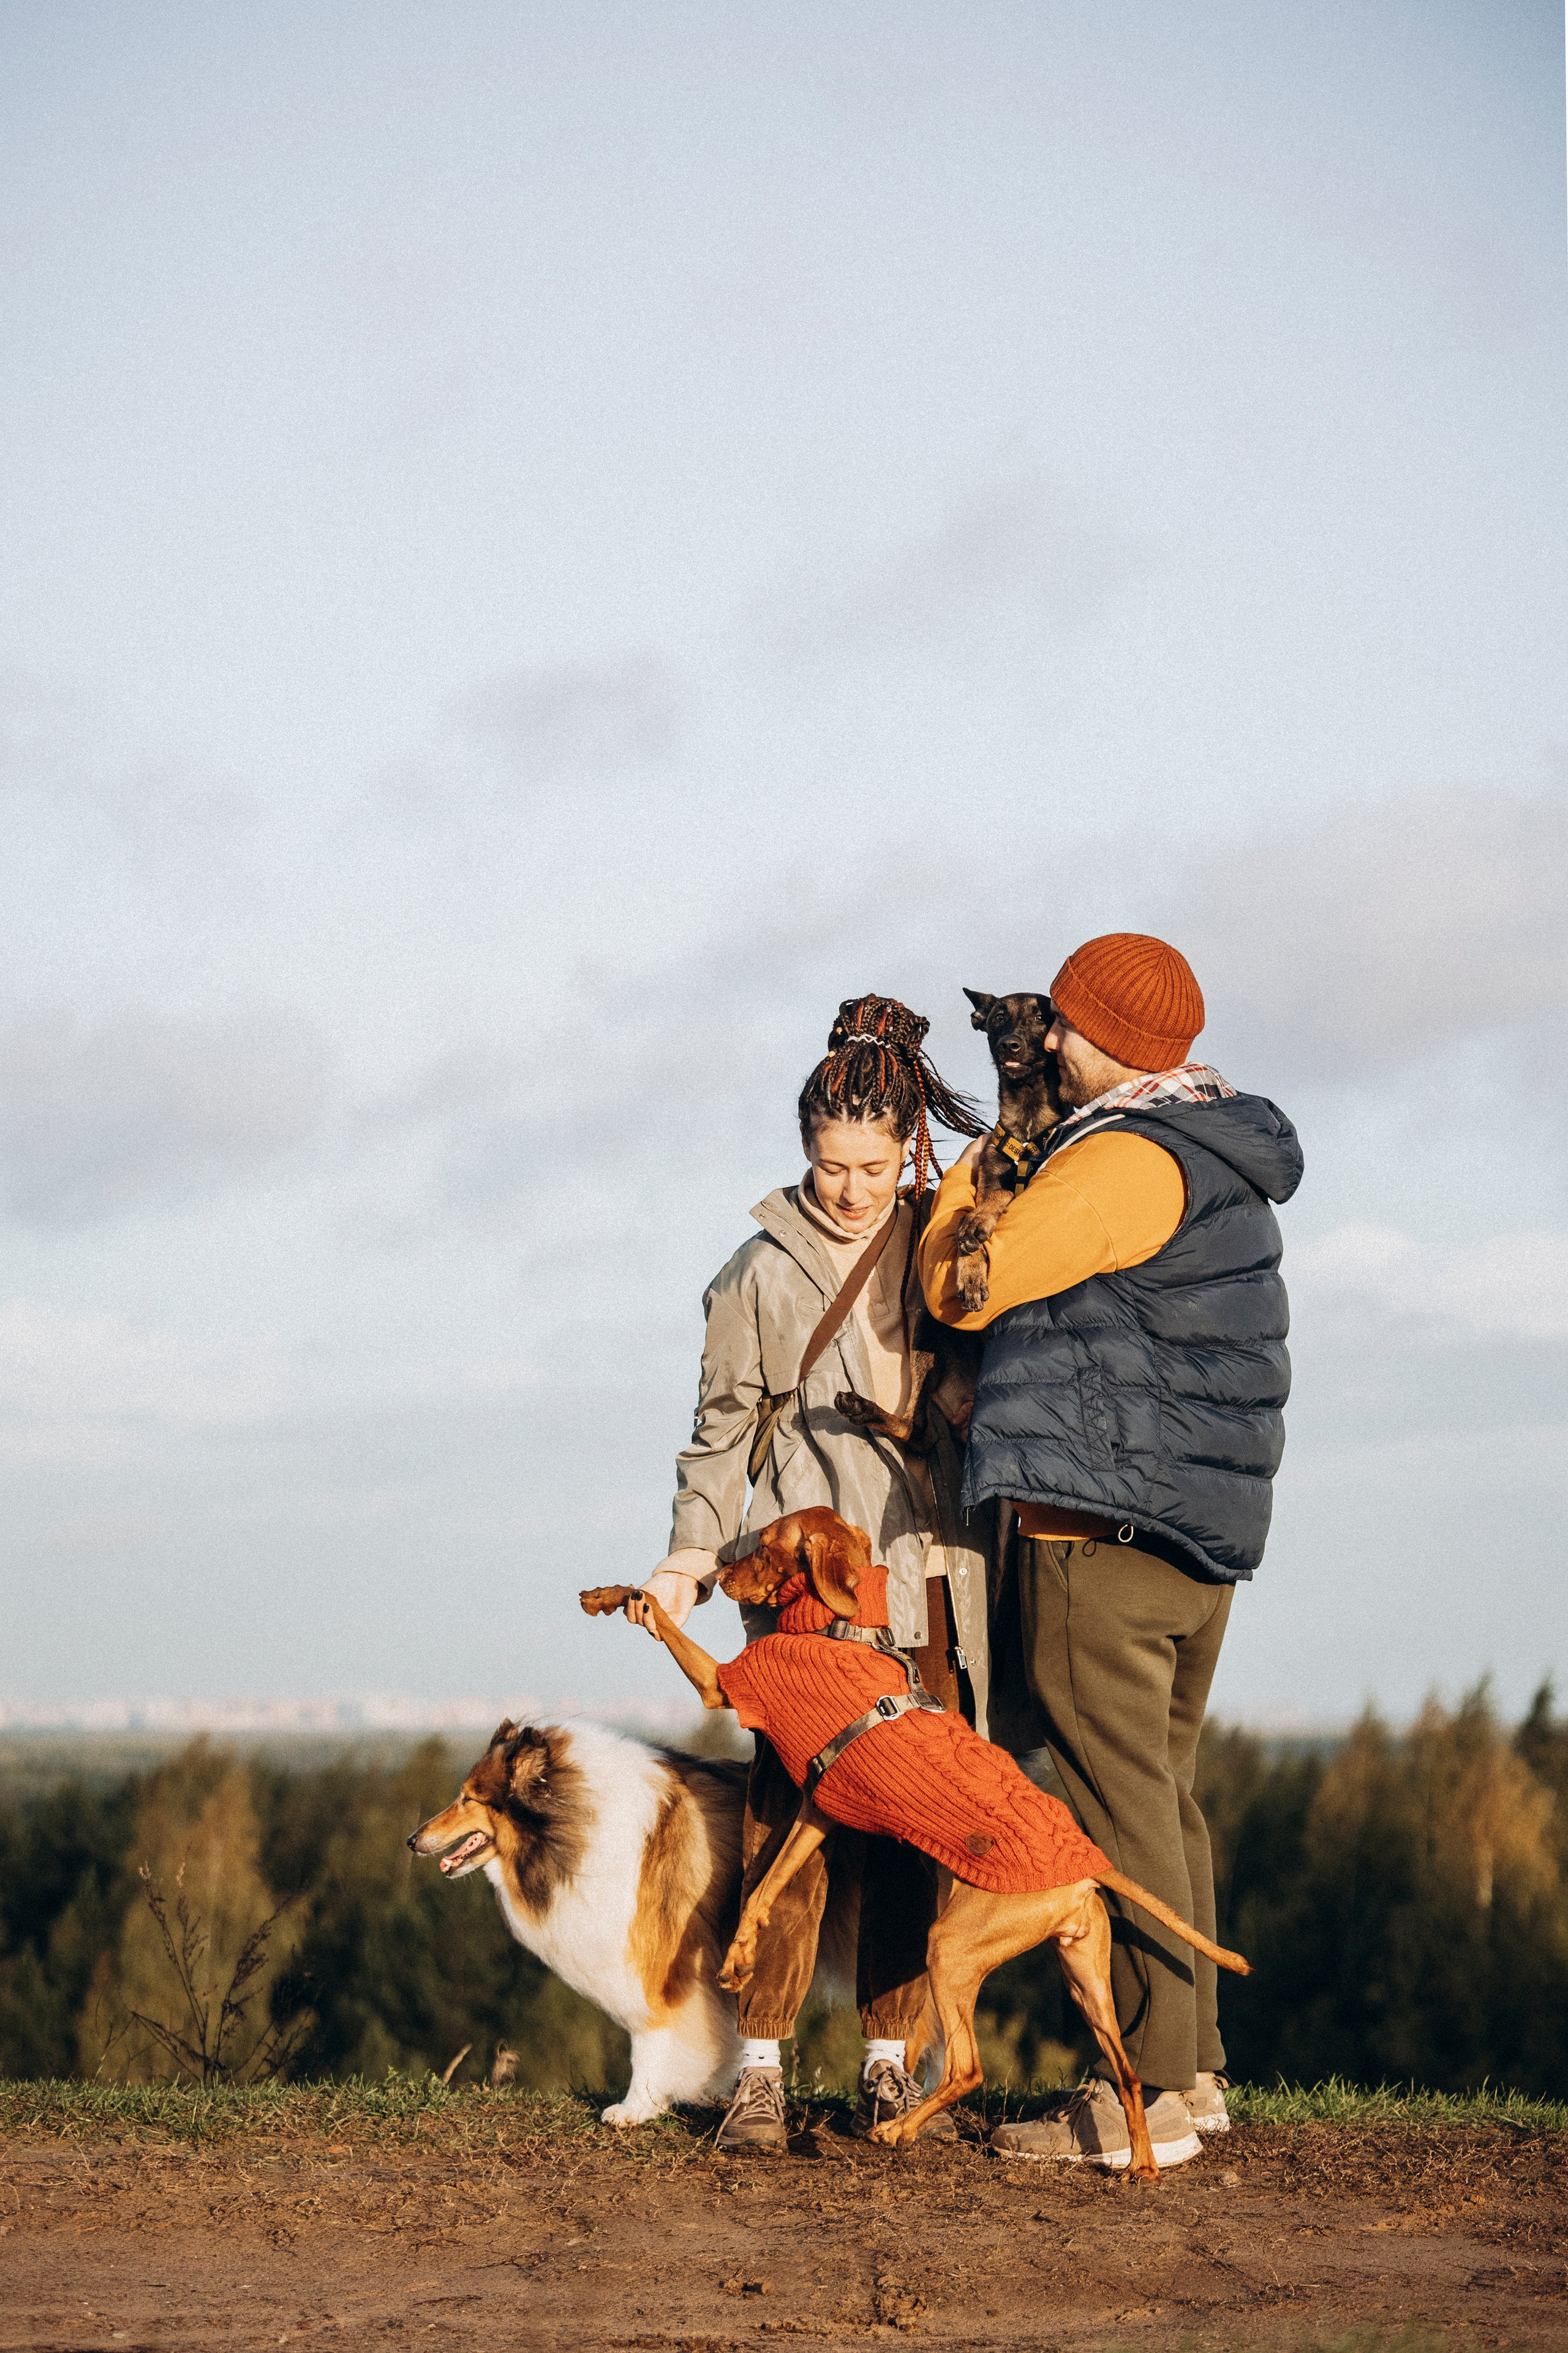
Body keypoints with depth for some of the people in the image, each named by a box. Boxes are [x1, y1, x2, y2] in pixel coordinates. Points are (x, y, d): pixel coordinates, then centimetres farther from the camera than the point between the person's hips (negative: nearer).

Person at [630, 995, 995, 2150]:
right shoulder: (764, 1270, 3)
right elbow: (724, 1429, 7)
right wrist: (690, 1557, -2)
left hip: (933, 1566, 2)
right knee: (792, 1800, -11)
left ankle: (890, 2058, 7)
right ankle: (763, 2066, -10)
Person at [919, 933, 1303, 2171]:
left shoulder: (1125, 1162, -16)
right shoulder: (1223, 1158, 15)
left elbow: (961, 1288, -13)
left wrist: (962, 1186, 3)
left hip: (1104, 1523, -10)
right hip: (1205, 1520, 10)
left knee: (1121, 1805, -7)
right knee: (1163, 1794, 16)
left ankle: (1149, 2093, -6)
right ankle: (1194, 2067, 21)